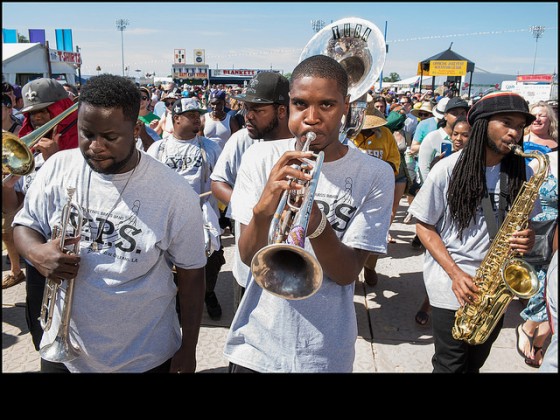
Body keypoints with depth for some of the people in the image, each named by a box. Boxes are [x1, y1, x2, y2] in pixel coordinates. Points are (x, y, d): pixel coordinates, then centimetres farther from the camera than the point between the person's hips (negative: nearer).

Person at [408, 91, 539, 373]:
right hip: (452, 289, -4)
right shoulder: (449, 169, -12)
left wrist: (527, 239, -13)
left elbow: (525, 223, 12)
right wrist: (455, 274, -17)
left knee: (474, 364, 20)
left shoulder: (522, 173, 0)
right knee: (450, 365, 7)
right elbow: (424, 225, -7)